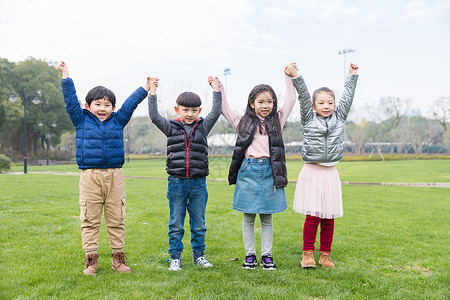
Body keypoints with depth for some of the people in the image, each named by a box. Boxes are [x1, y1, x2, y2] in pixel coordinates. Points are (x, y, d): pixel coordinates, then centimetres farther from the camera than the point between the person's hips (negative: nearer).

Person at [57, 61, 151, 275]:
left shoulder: (117, 121, 12)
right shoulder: (82, 121, 8)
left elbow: (130, 104, 14)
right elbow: (71, 100, 6)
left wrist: (146, 88, 14)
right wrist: (66, 77, 5)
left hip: (114, 176, 2)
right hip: (89, 177, -1)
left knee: (116, 219, 6)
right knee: (90, 219, 2)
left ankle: (118, 258, 16)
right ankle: (91, 259, 11)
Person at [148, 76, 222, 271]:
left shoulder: (203, 127, 6)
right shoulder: (171, 127, 4)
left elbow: (215, 113, -4)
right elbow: (154, 117, -7)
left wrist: (216, 91, -6)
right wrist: (152, 93, -11)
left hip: (198, 182, 1)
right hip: (177, 181, -1)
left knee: (199, 223, 10)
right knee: (176, 224, 6)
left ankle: (198, 254, 24)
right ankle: (175, 257, 17)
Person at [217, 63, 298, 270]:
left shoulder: (277, 121, 10)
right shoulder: (243, 122, 8)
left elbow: (290, 101, 9)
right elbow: (224, 108, 11)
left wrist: (289, 77, 6)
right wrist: (218, 88, 6)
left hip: (270, 172, 1)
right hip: (248, 171, 0)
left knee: (267, 217, 7)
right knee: (248, 217, 6)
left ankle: (266, 256, 16)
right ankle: (250, 255, 16)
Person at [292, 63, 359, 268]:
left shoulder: (339, 118, 12)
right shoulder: (309, 118, 5)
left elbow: (347, 97, 14)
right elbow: (303, 96, -4)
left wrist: (351, 76, 16)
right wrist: (296, 77, -12)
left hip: (330, 173, 3)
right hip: (312, 172, -3)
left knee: (329, 218, 6)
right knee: (312, 216, -5)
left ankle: (325, 255, 17)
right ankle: (308, 254, 8)